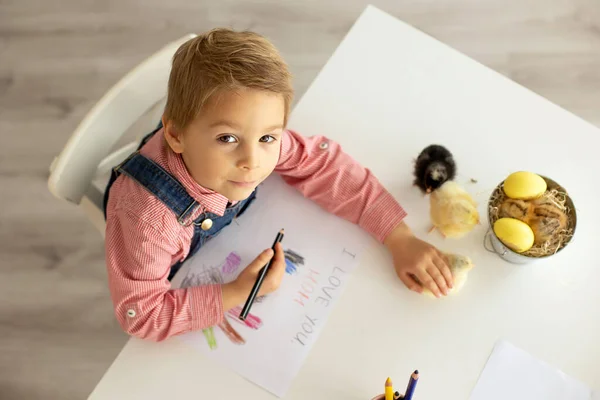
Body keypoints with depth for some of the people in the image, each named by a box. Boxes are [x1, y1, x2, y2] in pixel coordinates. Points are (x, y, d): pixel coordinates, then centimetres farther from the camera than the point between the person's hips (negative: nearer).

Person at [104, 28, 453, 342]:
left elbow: (319, 162, -22)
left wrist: (399, 238, -26)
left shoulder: (255, 139, -32)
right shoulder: (148, 216, -44)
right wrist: (237, 294, -41)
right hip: (178, 284, -3)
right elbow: (140, 314, -34)